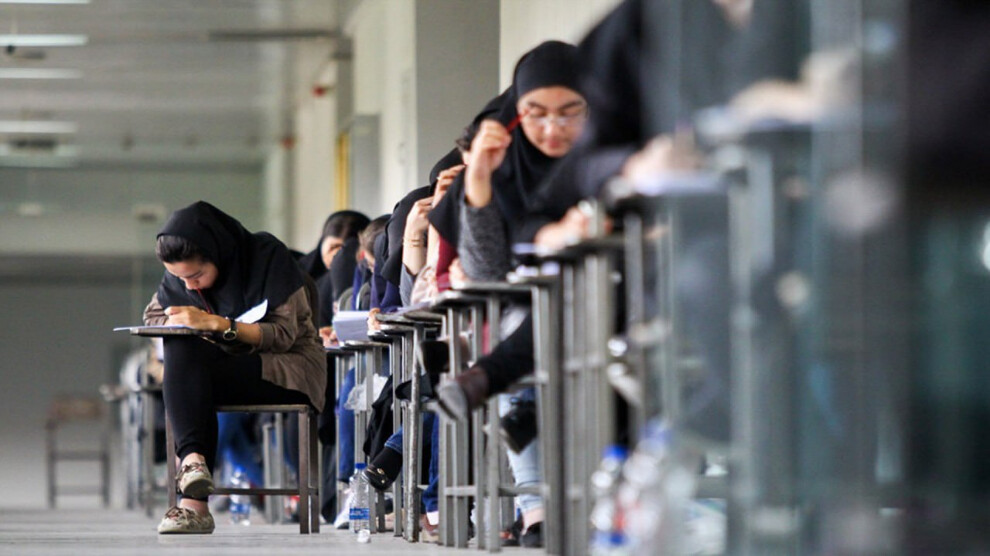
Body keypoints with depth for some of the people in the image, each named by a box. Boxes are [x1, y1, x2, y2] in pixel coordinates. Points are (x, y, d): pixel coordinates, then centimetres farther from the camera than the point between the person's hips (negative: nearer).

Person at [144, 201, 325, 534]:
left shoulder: (268, 256, -14)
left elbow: (284, 335, -18)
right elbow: (152, 316, 11)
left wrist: (215, 322, -29)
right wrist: (180, 324, -13)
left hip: (287, 369, -6)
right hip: (230, 367, 6)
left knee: (191, 381, -30)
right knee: (180, 349, -27)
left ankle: (194, 503, -32)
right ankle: (193, 460, -38)